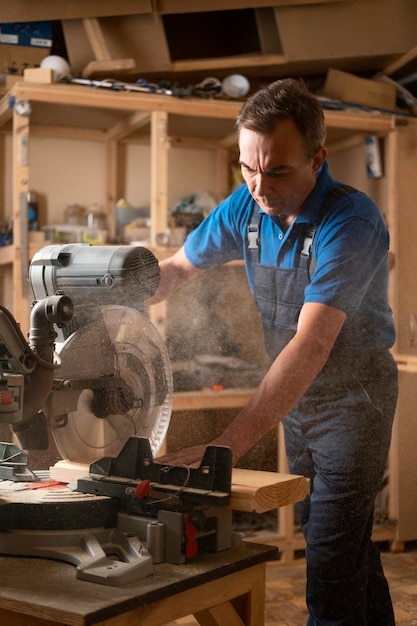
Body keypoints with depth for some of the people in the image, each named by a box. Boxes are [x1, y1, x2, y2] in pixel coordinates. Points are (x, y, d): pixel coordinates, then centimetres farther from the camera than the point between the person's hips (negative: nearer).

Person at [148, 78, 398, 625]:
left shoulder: (352, 220, -27)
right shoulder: (245, 208, -6)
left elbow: (312, 344, -36)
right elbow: (178, 268, 9)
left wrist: (228, 446, -43)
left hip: (352, 398, -7)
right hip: (295, 396, 7)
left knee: (332, 563, -7)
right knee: (346, 541, 21)